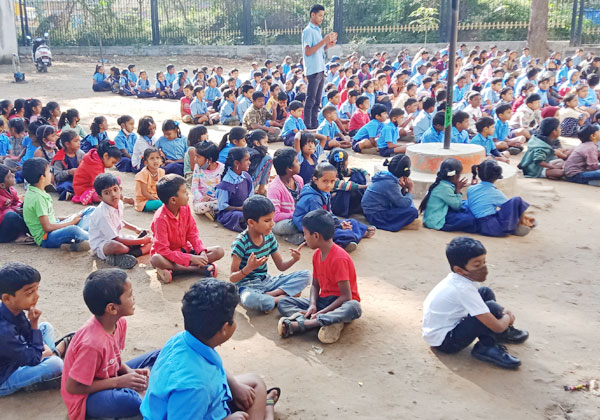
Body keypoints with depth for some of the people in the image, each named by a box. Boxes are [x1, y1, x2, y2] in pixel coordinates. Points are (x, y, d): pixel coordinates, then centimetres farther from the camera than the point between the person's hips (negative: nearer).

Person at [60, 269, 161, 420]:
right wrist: (119, 382, -22)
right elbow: (72, 387, -23)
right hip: (87, 397, -8)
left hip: (109, 379, 8)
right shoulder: (93, 343, -31)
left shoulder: (120, 322, -8)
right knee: (129, 401, -38)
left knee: (159, 356, 2)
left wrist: (130, 372, -12)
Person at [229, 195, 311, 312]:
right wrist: (248, 268, -36)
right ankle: (281, 297, -17)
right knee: (249, 300, -43)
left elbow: (281, 265, 10)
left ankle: (269, 295, -17)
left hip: (266, 281, 7)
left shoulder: (269, 237, 2)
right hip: (247, 286, -6)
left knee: (306, 275, -5)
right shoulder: (241, 243, -17)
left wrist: (294, 259, -11)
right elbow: (232, 278, -17)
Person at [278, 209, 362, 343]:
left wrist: (322, 312, -24)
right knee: (283, 303, -7)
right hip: (323, 301, 7)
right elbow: (315, 285, 10)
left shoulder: (339, 258, -19)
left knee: (354, 308, -41)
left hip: (340, 303, -7)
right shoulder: (316, 255, 5)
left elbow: (346, 296, -21)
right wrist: (312, 305, -10)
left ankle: (298, 324, -45)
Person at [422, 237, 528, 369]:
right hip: (443, 342, -10)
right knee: (492, 309, -24)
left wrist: (504, 312, -1)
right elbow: (497, 327, -29)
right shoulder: (464, 289, -29)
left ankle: (487, 346, 7)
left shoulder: (460, 278, -4)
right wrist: (507, 318, -4)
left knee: (486, 293, 7)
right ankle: (487, 348, 4)